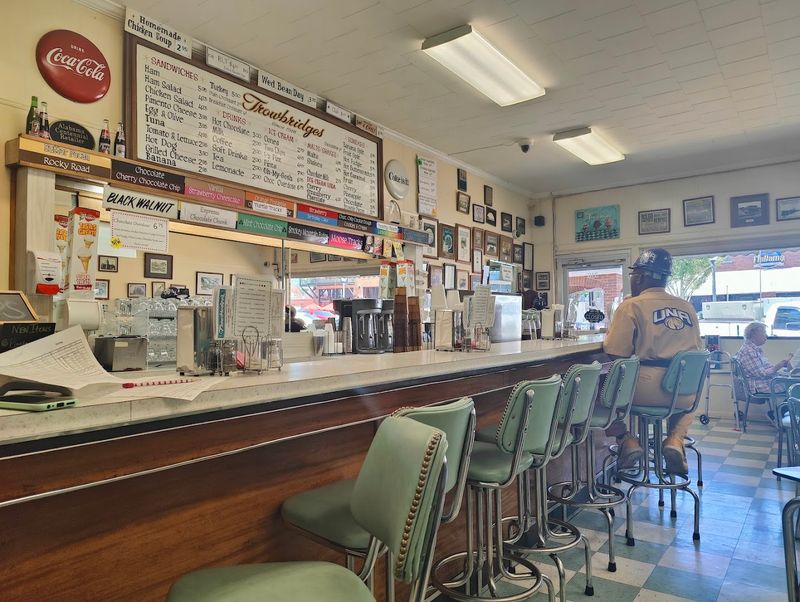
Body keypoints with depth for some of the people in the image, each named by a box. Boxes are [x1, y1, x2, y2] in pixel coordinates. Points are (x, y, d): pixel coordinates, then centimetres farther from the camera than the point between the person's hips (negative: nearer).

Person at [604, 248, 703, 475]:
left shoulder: (630, 306, -4)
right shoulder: (687, 307, 11)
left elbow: (614, 353, -7)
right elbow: (696, 350, 20)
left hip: (645, 390, -5)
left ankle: (626, 440, 3)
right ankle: (675, 439, 12)